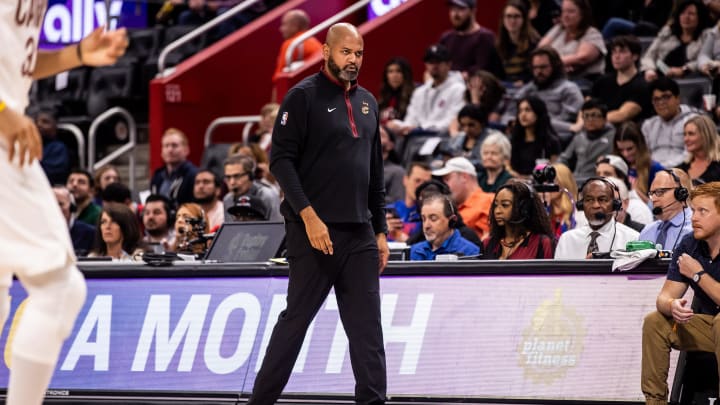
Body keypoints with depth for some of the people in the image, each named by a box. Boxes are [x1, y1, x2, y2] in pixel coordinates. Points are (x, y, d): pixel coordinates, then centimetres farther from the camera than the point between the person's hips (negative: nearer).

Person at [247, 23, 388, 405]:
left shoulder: (367, 103, 15)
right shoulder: (303, 96, -5)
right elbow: (281, 160, -11)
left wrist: (380, 231, 15)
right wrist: (309, 215, -19)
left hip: (359, 233, 6)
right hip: (315, 230, -6)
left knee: (367, 326, 2)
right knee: (296, 319, 0)